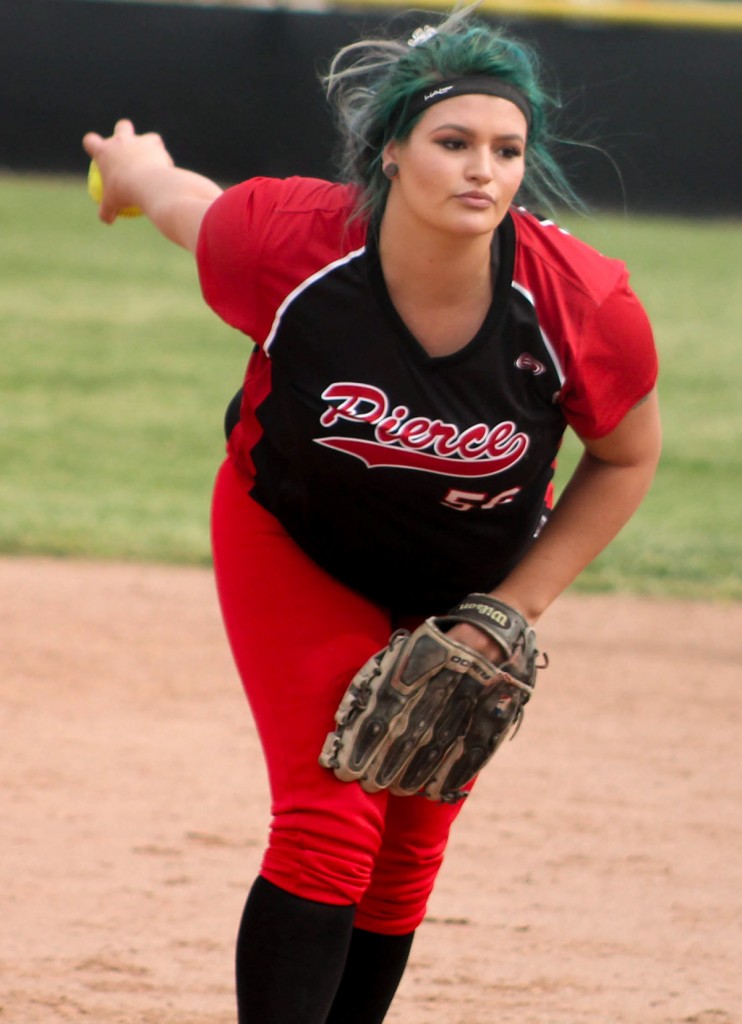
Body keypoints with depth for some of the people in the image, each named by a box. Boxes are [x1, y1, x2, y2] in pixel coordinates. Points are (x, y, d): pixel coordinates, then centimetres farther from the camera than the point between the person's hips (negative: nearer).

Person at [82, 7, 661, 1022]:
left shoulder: (586, 306, -28)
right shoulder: (287, 242, -30)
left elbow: (626, 458, -9)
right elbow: (180, 199, -6)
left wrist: (511, 614, -12)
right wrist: (136, 166, 19)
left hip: (475, 581, 2)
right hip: (295, 547, -2)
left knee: (408, 850, 6)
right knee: (330, 822, -14)